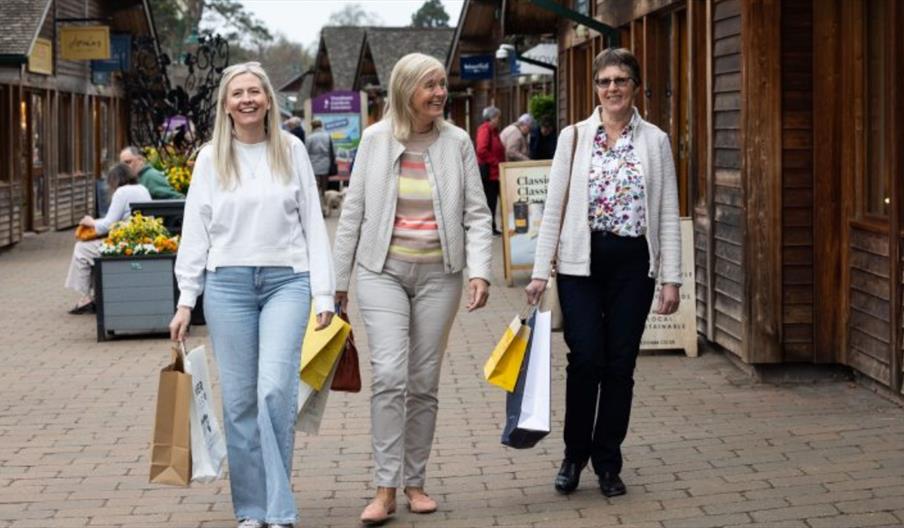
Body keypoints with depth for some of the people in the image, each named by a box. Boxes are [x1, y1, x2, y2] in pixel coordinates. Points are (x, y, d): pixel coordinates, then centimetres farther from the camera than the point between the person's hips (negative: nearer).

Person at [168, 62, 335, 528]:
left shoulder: (290, 150, 6)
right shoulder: (211, 158, 7)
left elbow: (313, 223, 7)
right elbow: (195, 231, 8)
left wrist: (323, 294, 2)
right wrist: (185, 300, 3)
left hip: (286, 280, -1)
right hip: (228, 283, 1)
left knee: (275, 391, -14)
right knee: (239, 399, 2)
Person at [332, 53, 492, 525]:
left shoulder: (457, 142, 0)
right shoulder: (375, 139, -1)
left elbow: (476, 214, 2)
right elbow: (353, 211, 5)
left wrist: (480, 271, -12)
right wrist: (339, 278, 6)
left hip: (438, 274, 2)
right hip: (383, 272, -1)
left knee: (424, 383, 8)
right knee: (389, 374, -15)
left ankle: (414, 481, 21)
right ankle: (385, 489, -10)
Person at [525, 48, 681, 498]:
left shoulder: (655, 141, 4)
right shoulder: (574, 137, 3)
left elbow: (668, 213, 4)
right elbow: (554, 207, 3)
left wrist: (671, 278, -2)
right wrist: (540, 271, -2)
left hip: (632, 263, 1)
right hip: (581, 262, -1)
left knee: (620, 364, 3)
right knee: (586, 359, -8)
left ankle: (607, 463, 18)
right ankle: (574, 455, 14)